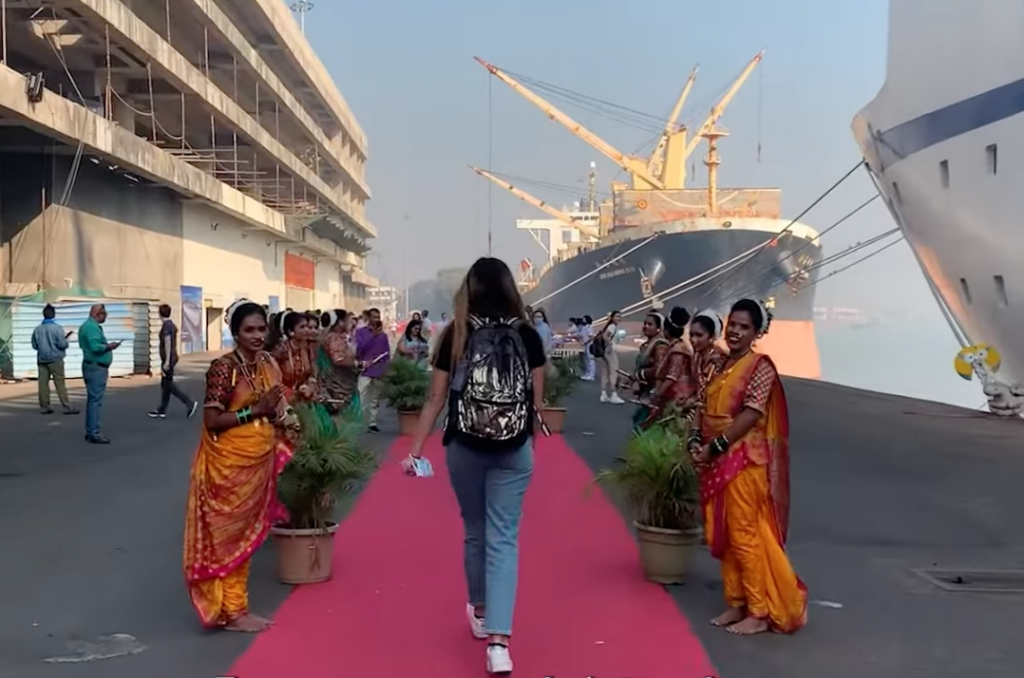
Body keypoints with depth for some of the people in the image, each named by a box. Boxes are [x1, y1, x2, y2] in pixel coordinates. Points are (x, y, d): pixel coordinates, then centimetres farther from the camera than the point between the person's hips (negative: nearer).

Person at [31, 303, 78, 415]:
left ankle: (44, 407, 9)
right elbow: (62, 344, -15)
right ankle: (67, 407, -4)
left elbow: (34, 346, 10)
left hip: (42, 359, 5)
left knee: (43, 383, 7)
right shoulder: (57, 328, -12)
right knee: (60, 383, -3)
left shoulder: (37, 329, 3)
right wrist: (65, 341, 6)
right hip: (55, 359, -4)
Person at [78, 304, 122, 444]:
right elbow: (95, 346, -27)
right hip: (96, 368, -11)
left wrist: (106, 345, 14)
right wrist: (108, 346, -13)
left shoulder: (87, 326, 16)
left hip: (93, 366, 11)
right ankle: (94, 433, -9)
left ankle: (90, 431, 19)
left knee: (93, 399, 14)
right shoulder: (92, 327, -17)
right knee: (96, 400, -9)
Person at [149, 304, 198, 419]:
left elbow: (168, 344, -21)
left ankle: (190, 403, -11)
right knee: (165, 384, 11)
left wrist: (167, 361, -23)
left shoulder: (166, 326, -16)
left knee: (168, 385, -6)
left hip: (168, 359, -10)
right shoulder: (172, 325, 11)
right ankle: (162, 410, 15)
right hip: (172, 357, 10)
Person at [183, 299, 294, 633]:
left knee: (245, 533, 14)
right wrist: (255, 410, -21)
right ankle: (230, 611, 11)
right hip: (229, 462, -7)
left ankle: (236, 606, 23)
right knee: (228, 534, 2)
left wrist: (280, 414, -3)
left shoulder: (269, 364, 6)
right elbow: (211, 420, -19)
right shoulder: (223, 368, -16)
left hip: (259, 460, 7)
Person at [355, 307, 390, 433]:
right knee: (361, 399, -10)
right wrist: (373, 335, -16)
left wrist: (386, 370, 6)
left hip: (379, 372, 4)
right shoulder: (360, 332, 1)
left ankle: (372, 423, 14)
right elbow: (359, 348, -13)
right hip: (364, 371, -4)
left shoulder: (383, 335, 11)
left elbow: (387, 353, 13)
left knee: (375, 399, 8)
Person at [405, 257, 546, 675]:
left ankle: (480, 612, 37)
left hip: (465, 448, 0)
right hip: (514, 451, 0)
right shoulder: (527, 335, -2)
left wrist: (415, 449, 4)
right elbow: (537, 399, 3)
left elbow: (436, 399, -3)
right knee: (504, 538, 1)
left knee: (475, 531, 19)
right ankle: (498, 641, -8)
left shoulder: (456, 335, -4)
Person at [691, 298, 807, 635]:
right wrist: (698, 441, -3)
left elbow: (750, 415, -17)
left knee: (745, 535, -4)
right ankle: (736, 603, 23)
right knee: (723, 535, 12)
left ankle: (759, 612, 5)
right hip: (716, 461, 8)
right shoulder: (723, 366, 13)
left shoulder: (760, 367, -10)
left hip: (744, 461, -8)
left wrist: (714, 447, -19)